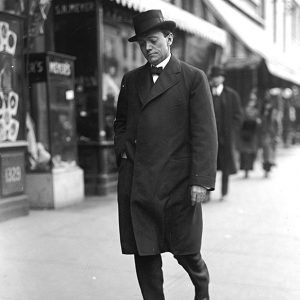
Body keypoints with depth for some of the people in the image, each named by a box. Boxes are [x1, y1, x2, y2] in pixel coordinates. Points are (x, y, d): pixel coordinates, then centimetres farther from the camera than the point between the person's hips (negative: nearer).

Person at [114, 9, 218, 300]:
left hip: (176, 181, -4)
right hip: (135, 182, 4)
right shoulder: (131, 80, 13)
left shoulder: (194, 78, -1)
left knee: (186, 252, 6)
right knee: (144, 253, 7)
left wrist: (202, 181, -14)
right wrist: (123, 149, 7)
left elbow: (205, 134, -7)